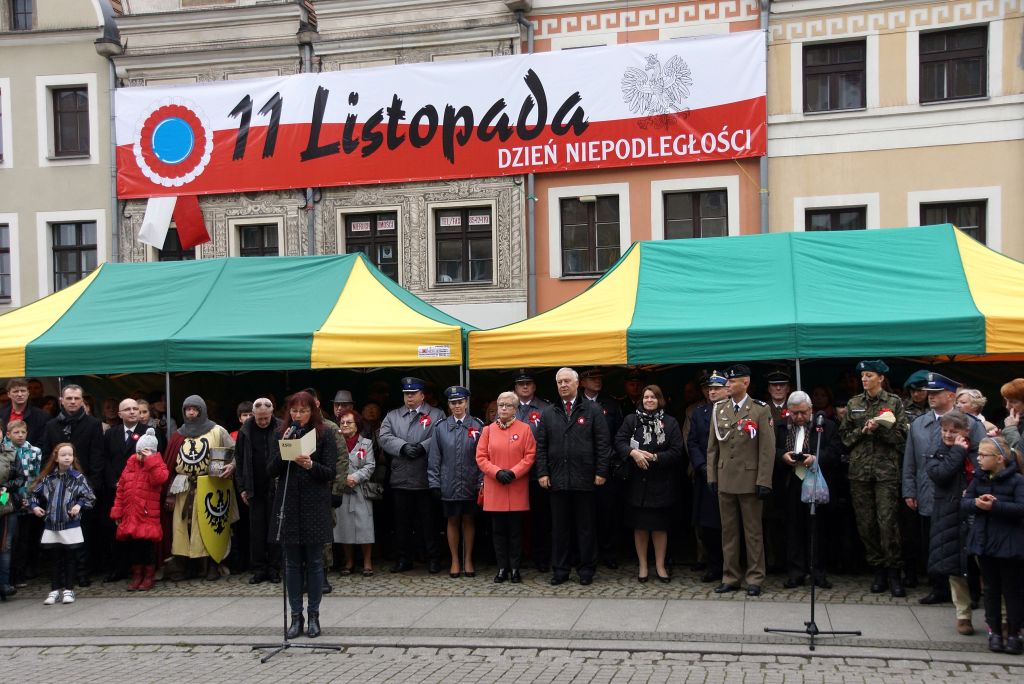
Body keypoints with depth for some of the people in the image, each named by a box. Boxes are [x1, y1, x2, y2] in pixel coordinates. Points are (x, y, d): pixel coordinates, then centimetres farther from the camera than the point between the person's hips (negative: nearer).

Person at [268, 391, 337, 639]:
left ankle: (313, 616, 13)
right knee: (292, 562, 6)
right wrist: (283, 450, -12)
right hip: (288, 505, 2)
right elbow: (271, 471, 3)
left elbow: (331, 472, -5)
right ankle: (296, 616, 14)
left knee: (314, 561, 3)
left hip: (315, 506, -2)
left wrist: (311, 465, -22)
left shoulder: (325, 434, -1)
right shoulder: (281, 434, 7)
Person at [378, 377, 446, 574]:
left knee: (428, 521, 3)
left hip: (426, 479, -3)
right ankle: (404, 559, 18)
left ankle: (433, 558, 12)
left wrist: (422, 447, -21)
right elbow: (384, 438, 0)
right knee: (402, 521, 9)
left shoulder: (436, 415, 6)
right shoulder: (392, 416, 14)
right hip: (400, 479, 3)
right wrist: (403, 447, -14)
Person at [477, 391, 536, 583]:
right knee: (498, 530, 6)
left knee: (516, 530, 4)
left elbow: (530, 456, -2)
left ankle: (515, 569, 12)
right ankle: (502, 568, 14)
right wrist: (497, 472, -11)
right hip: (494, 489, 2)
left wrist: (514, 472, -13)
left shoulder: (525, 429, 2)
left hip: (517, 489, -2)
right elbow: (481, 457, 3)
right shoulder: (488, 430, 6)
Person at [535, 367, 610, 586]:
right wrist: (542, 473, 0)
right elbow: (541, 446, 9)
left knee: (585, 527, 5)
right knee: (559, 528, 7)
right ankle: (560, 570, 15)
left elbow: (602, 444, 0)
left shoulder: (593, 411, 3)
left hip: (584, 479, -2)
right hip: (557, 480, 2)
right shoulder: (548, 414, 11)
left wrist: (601, 472, -6)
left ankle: (586, 570, 14)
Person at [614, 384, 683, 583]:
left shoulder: (670, 423, 2)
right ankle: (642, 565, 17)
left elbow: (676, 452, -4)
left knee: (660, 526, 5)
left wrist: (655, 457, -16)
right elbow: (619, 441, -5)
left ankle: (660, 565, 16)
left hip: (661, 483, 0)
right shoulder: (631, 420, 4)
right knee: (640, 525, 7)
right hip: (637, 482, 1)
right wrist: (633, 452, -22)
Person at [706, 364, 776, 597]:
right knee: (728, 531, 9)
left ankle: (755, 579, 13)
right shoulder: (719, 409, 8)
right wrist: (712, 477, 6)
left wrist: (763, 481, -12)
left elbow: (768, 449, -8)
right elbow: (712, 447, 10)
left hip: (749, 480, -4)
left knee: (753, 531, 4)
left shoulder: (760, 410, -5)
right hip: (725, 479, 4)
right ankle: (730, 578, 17)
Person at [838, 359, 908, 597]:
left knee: (888, 521, -9)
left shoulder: (894, 403, 4)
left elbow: (901, 436, -1)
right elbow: (844, 435, 12)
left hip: (886, 469, -3)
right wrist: (863, 431, -5)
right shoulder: (854, 404, 13)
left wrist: (879, 428, -14)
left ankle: (894, 572, 1)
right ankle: (878, 570, 14)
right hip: (860, 469, 3)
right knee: (866, 523, 3)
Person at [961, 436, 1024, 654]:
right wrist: (976, 503, -18)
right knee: (991, 589, 12)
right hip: (984, 542, 5)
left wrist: (994, 506, -29)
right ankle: (994, 632, 19)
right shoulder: (979, 480, 7)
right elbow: (963, 504, 3)